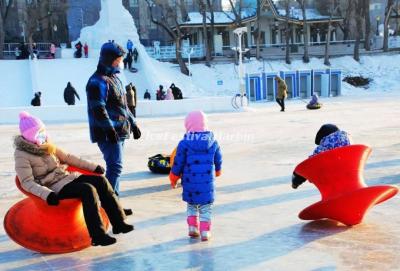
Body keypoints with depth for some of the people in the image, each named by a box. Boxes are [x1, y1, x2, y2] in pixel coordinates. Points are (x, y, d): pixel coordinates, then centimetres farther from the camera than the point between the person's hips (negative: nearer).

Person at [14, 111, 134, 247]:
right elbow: (27, 182, -16)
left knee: (100, 180, -11)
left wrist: (93, 167, 16)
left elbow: (67, 157, 19)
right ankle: (98, 235, -27)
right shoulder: (22, 154, -8)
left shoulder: (46, 145, 13)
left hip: (68, 177, 8)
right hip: (55, 187, -7)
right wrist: (47, 194, -32)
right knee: (88, 189, -29)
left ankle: (118, 223, -9)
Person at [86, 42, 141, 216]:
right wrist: (109, 129, -25)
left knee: (115, 167, 13)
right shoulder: (98, 81, -13)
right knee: (115, 167, -12)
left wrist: (132, 123, 23)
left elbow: (123, 105, 26)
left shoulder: (114, 78, 19)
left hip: (119, 131, 10)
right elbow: (98, 109, -21)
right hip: (107, 133, -10)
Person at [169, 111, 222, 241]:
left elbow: (178, 163, -4)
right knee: (206, 207, 9)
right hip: (207, 182, 1)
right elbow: (218, 161, 11)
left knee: (191, 205, 20)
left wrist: (173, 179, 11)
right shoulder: (213, 142, -1)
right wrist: (217, 171, 32)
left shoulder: (184, 143, -10)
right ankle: (205, 232, 8)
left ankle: (192, 227, 17)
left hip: (190, 182, 0)